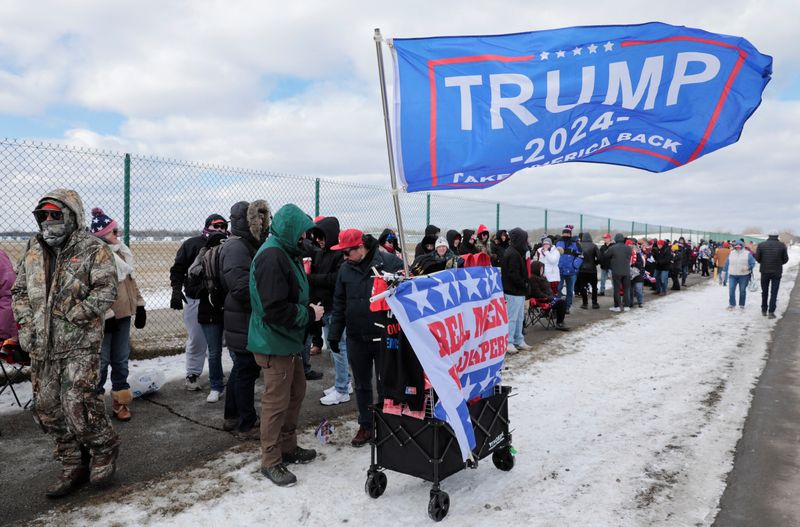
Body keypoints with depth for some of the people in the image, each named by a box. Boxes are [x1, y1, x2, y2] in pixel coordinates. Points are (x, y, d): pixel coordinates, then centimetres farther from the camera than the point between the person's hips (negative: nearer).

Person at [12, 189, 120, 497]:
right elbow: (19, 291, 20)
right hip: (42, 346, 7)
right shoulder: (34, 252, 13)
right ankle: (74, 466, 26)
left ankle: (104, 450, 15)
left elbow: (106, 290, -16)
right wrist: (26, 324, 6)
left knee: (77, 402, -13)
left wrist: (71, 316, -21)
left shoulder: (93, 250, -7)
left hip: (80, 344, -7)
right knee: (47, 408, 11)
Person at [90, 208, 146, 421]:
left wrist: (139, 305, 16)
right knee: (101, 361, 1)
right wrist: (107, 314, -21)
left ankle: (120, 402, 23)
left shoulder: (119, 252, 14)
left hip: (123, 315, 8)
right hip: (105, 318, -8)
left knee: (121, 360, 13)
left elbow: (130, 280, 20)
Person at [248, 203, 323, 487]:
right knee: (277, 401, 1)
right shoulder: (271, 257, -23)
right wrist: (309, 314, -16)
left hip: (289, 341, 10)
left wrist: (309, 310, 3)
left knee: (296, 392, 19)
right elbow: (275, 311, -29)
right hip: (274, 344, -10)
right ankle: (271, 462, 16)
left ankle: (288, 447, 35)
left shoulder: (286, 253, 11)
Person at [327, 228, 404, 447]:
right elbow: (339, 303, 9)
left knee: (385, 385, 8)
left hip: (385, 337, -4)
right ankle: (366, 425, 31)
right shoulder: (346, 268, 3)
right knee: (361, 385, 15)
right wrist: (334, 334, 9)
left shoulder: (389, 263, -12)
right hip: (356, 338, 4)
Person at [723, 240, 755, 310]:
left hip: (743, 276, -2)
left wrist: (747, 267, -21)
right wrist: (724, 271, 12)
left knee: (742, 291, 6)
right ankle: (732, 304, 6)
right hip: (732, 276, 2)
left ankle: (742, 305, 17)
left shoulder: (747, 254, -2)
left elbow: (753, 263, -3)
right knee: (731, 290, -3)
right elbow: (727, 263, 15)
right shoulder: (731, 254, 8)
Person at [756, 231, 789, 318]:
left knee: (764, 291, 15)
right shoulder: (782, 245, -6)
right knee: (774, 292, 4)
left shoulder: (761, 245, -6)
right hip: (777, 272, -1)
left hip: (764, 271, 1)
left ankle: (764, 310, 23)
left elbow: (757, 259, -4)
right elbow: (785, 259, -2)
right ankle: (771, 312, -1)